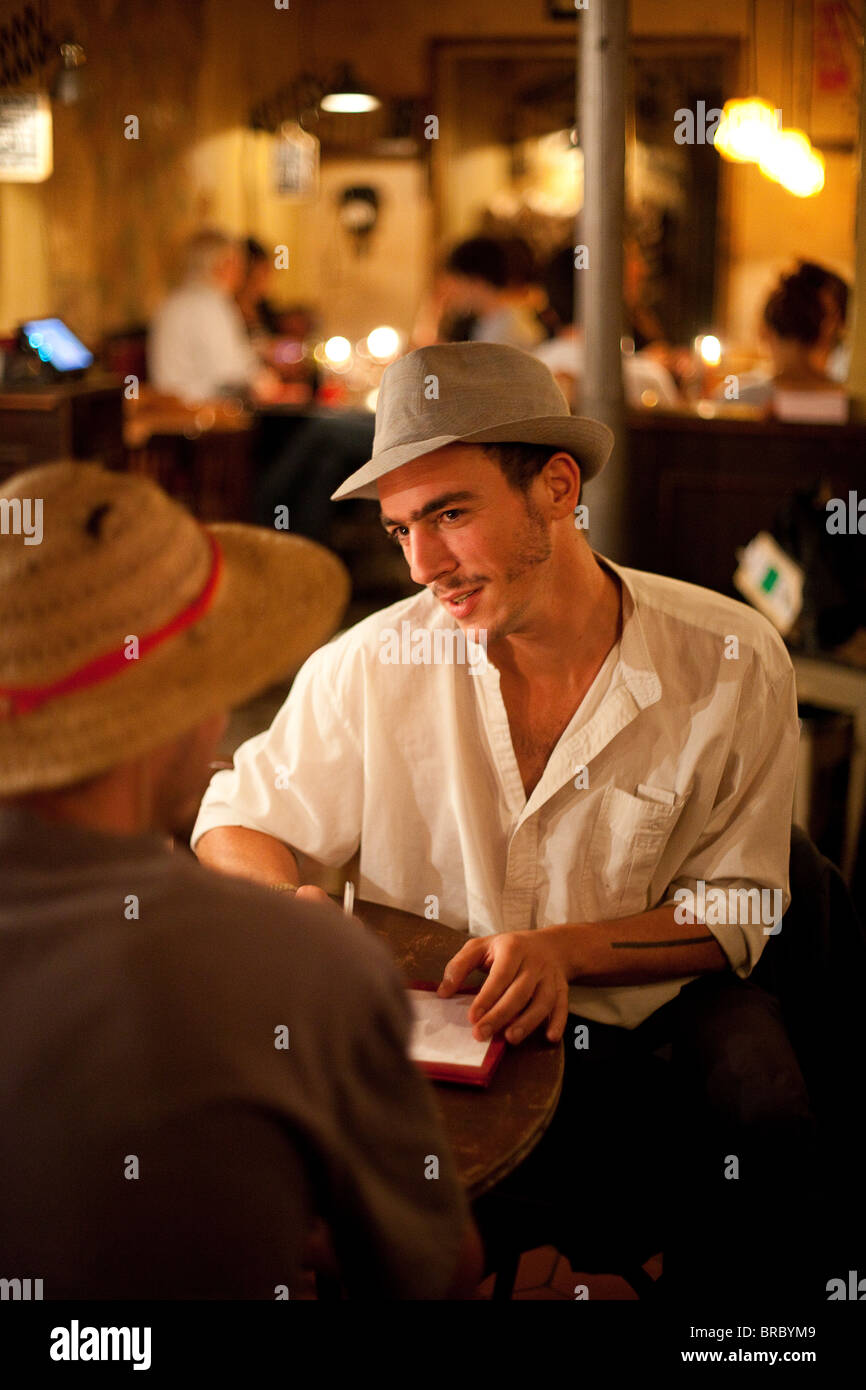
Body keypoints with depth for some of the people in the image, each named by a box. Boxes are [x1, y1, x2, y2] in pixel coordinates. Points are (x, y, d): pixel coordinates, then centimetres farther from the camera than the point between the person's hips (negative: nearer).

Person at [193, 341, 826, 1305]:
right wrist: (292, 907, -22)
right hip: (434, 1025, 0)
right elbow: (236, 826, 1)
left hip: (655, 1001, 0)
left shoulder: (732, 664, -13)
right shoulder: (371, 666, -12)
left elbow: (735, 909, -6)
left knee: (764, 1122, -27)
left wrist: (562, 950, -23)